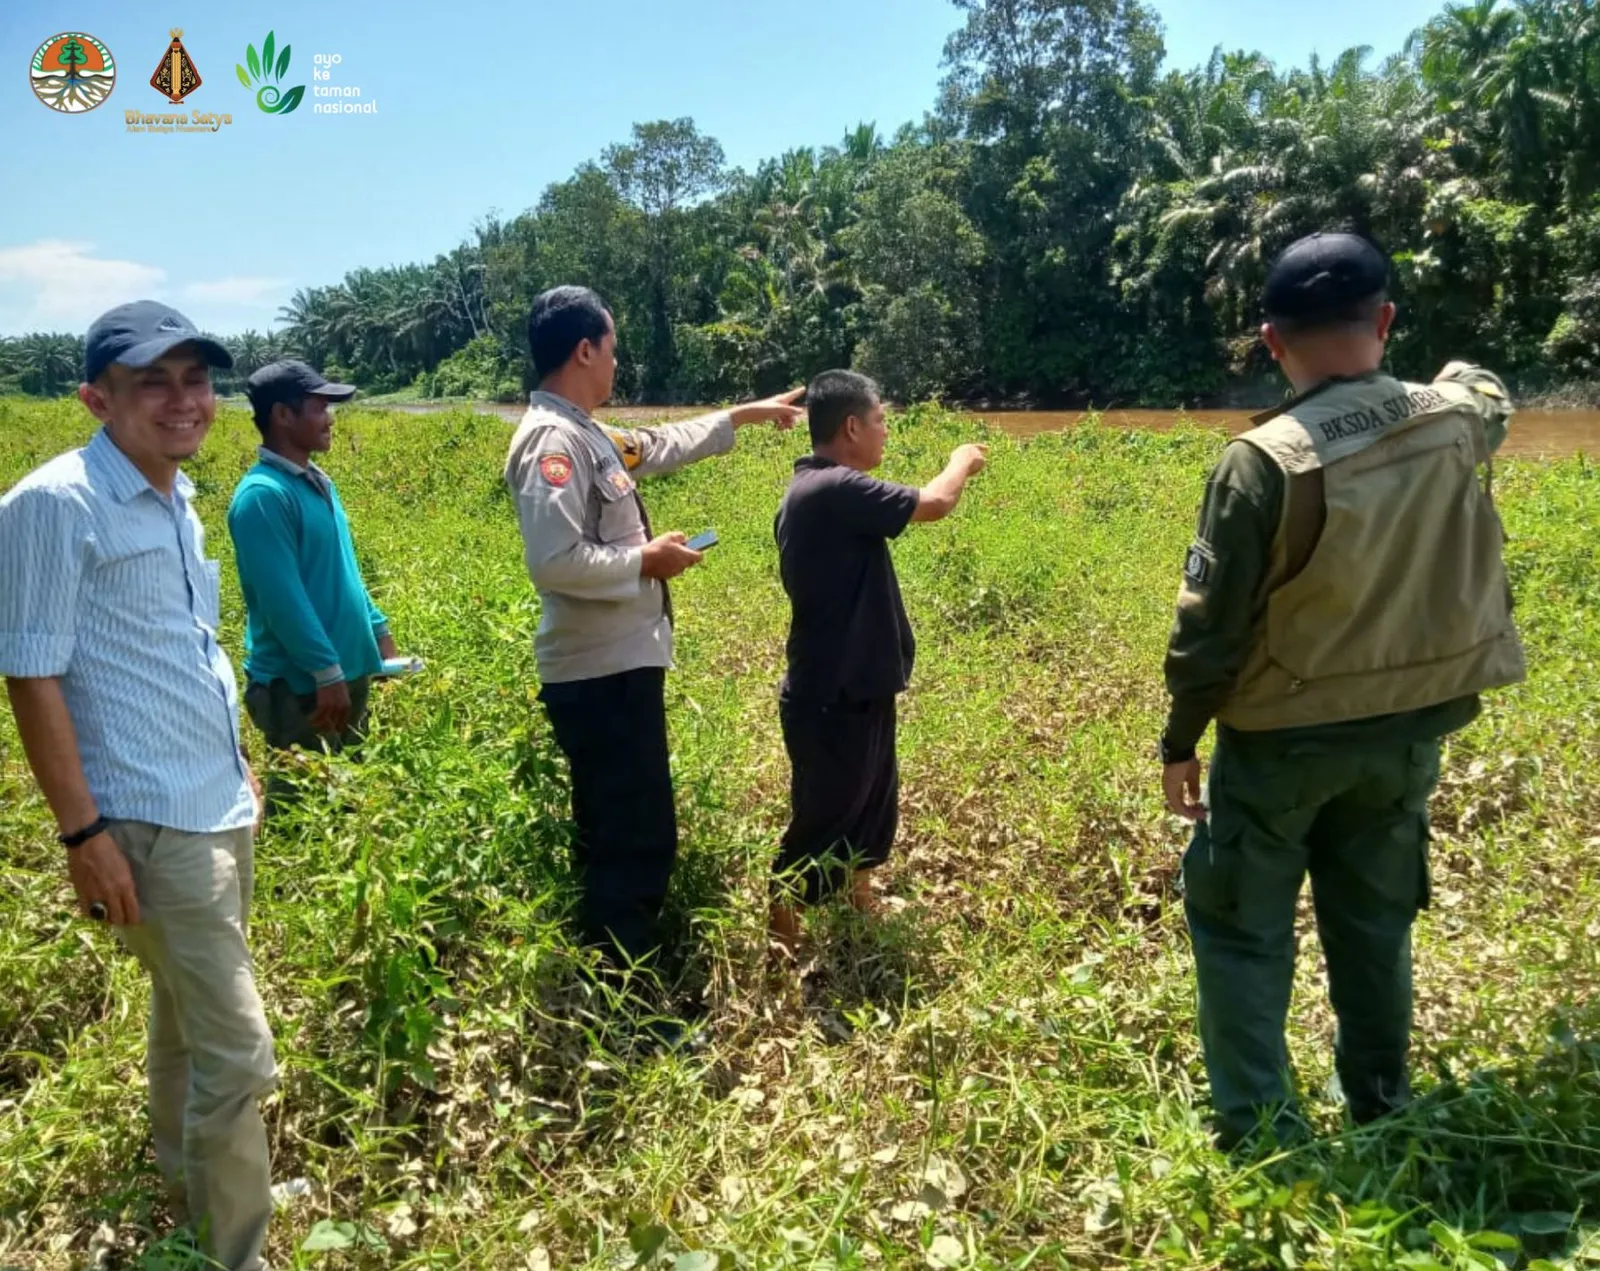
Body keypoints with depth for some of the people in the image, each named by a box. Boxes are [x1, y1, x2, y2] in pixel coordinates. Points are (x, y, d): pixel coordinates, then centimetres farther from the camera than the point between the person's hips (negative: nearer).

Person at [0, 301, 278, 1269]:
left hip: (222, 809, 8)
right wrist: (84, 833, -17)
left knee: (188, 1013, 24)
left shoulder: (178, 499, 9)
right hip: (156, 824, -8)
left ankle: (191, 1182, 43)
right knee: (236, 1053, -4)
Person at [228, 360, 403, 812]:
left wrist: (379, 632, 17)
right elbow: (283, 598, -22)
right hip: (299, 685, -9)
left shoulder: (318, 482, 10)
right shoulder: (263, 494, -18)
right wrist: (327, 673, -22)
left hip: (349, 671, 9)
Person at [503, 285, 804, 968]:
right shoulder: (553, 441, -18)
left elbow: (663, 445, 30)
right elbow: (556, 562, -27)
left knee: (616, 834, 19)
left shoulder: (585, 434, 13)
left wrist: (747, 414, 36)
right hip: (601, 674, -11)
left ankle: (609, 973, 32)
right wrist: (647, 559, -15)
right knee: (637, 838, -6)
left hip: (619, 664, 11)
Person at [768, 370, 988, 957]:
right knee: (820, 824, 2)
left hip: (849, 690, 10)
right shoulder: (834, 489, -23)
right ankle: (780, 945, 16)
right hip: (833, 700, -10)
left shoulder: (811, 491, 10)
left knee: (872, 806, 24)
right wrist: (962, 461, -5)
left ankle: (861, 907, 43)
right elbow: (933, 503, -23)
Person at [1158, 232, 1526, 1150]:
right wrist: (1465, 377, 42)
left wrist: (1180, 739, -4)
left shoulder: (1265, 460, -23)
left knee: (1242, 929, 10)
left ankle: (1260, 1133, 13)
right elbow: (1486, 398, 20)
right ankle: (1383, 1116, 33)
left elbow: (1211, 621, -17)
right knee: (1376, 927, 20)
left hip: (1283, 737, -5)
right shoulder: (1460, 425, -8)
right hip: (1407, 732, 5)